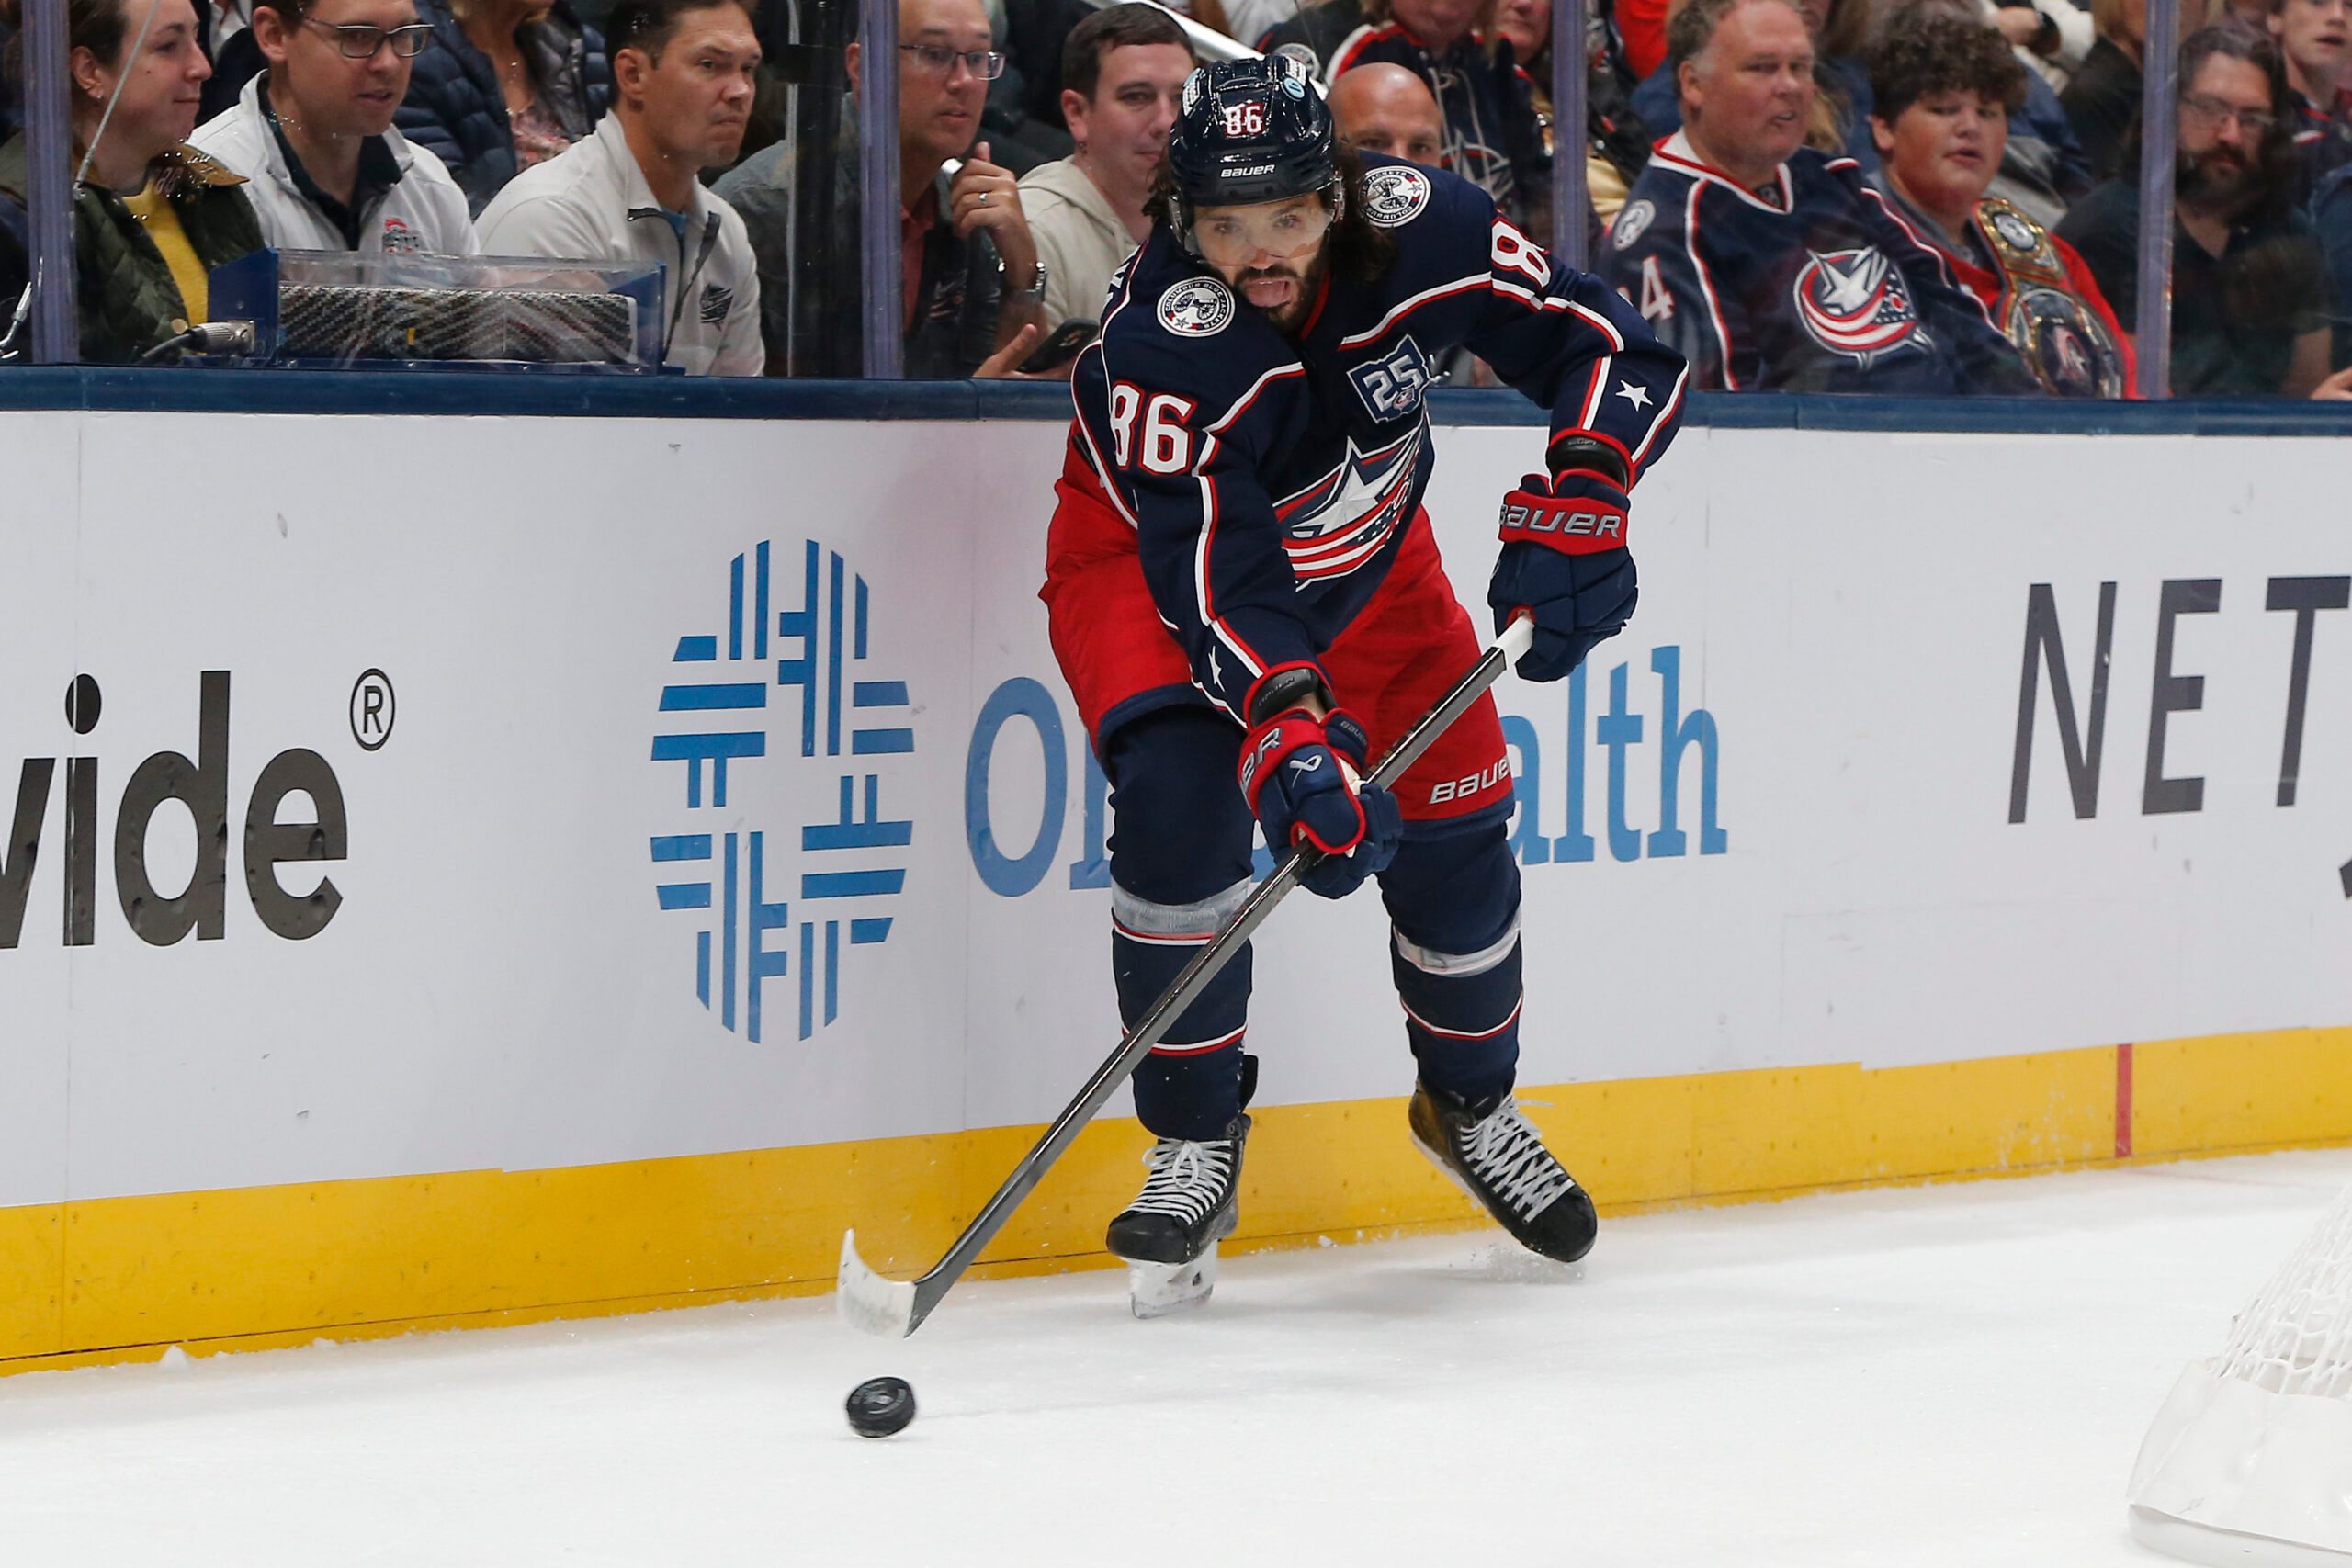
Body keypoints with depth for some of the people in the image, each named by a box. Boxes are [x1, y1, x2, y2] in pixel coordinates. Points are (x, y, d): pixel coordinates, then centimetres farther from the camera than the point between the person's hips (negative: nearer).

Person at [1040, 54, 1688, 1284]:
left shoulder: (1424, 228, -28)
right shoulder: (1160, 345, -37)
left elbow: (1612, 351, -20)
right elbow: (1215, 579, -40)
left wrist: (1576, 508, -34)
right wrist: (1294, 736, -53)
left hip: (1359, 552, 4)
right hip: (1151, 552, -4)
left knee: (1452, 824, 3)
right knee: (1181, 794, -27)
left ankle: (1472, 1107, 31)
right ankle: (1194, 1140, -12)